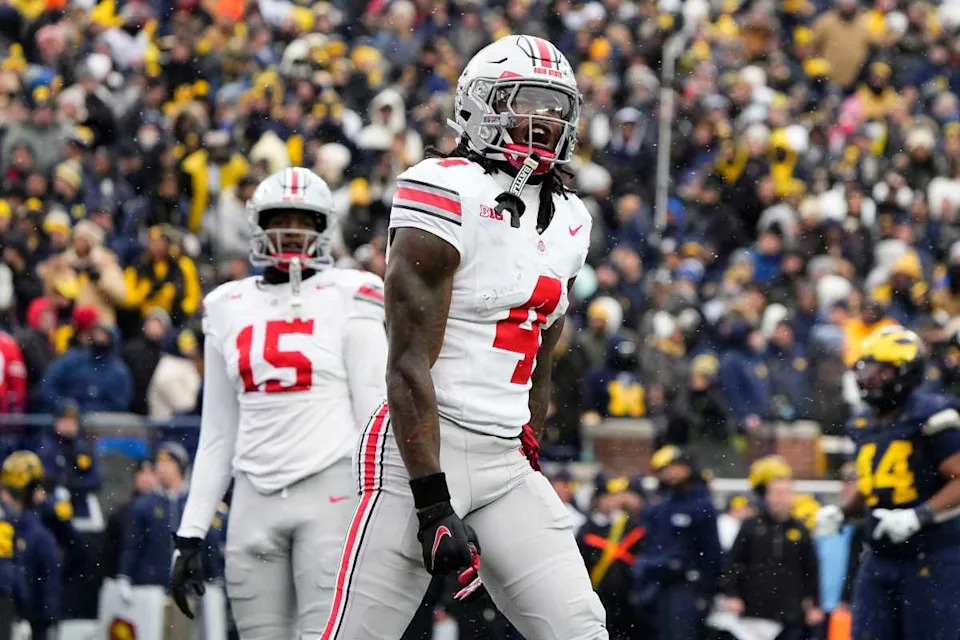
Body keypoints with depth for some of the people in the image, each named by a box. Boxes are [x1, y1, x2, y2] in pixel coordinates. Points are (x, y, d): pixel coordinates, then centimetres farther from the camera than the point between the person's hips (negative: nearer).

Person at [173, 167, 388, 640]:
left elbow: (375, 417, -2)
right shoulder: (229, 309, 14)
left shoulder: (346, 298, 1)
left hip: (330, 493, -4)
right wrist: (190, 534, 12)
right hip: (256, 500, 4)